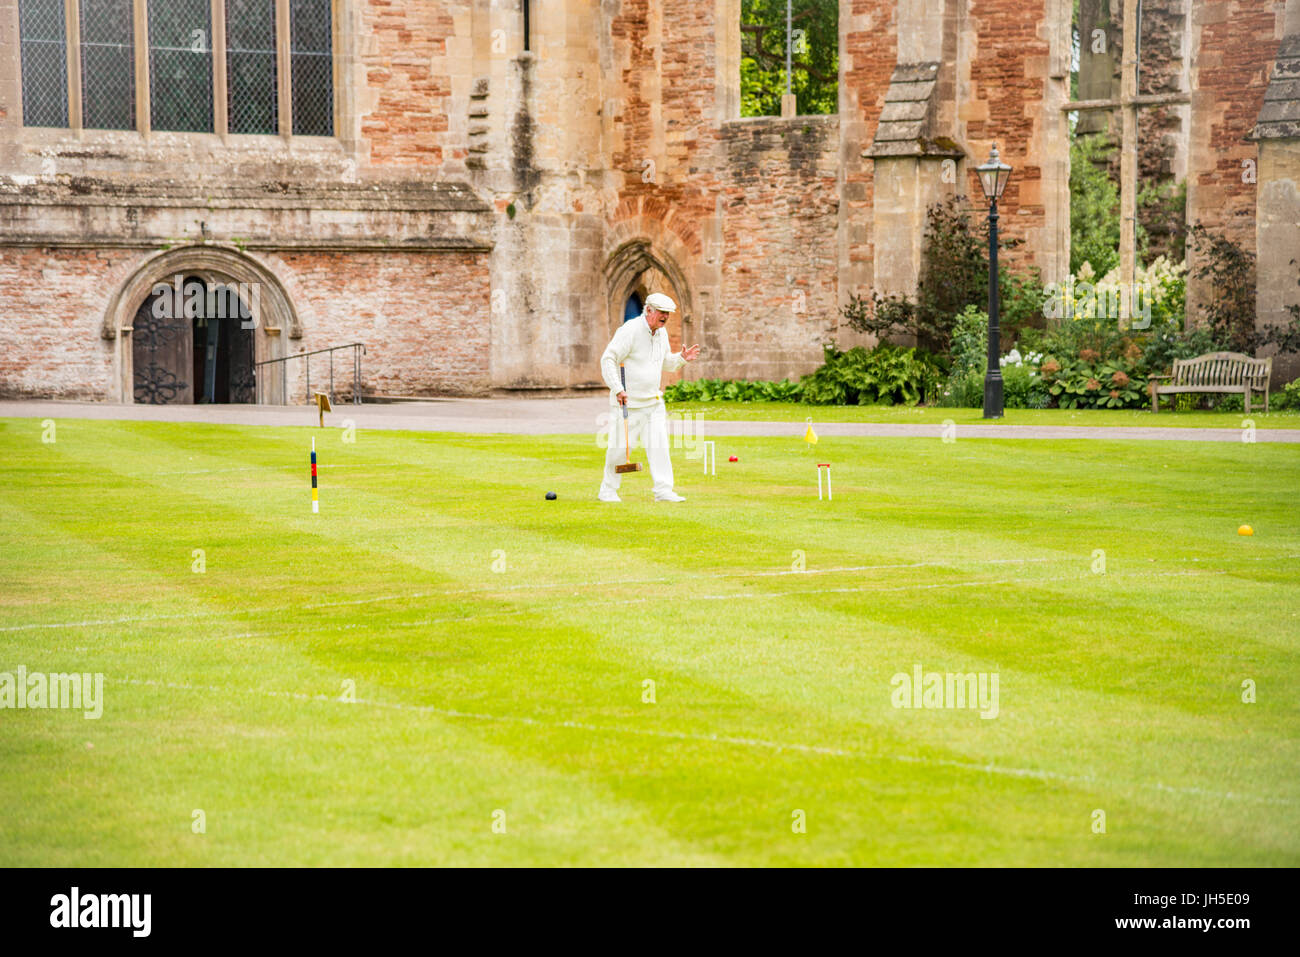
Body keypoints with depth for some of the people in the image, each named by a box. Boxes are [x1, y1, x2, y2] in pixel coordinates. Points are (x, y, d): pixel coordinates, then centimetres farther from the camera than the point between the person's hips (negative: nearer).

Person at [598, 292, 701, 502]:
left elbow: (666, 363, 25)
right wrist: (617, 389, -25)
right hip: (627, 401, -7)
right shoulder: (630, 331, -15)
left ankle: (664, 490, -2)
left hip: (653, 400, 7)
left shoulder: (662, 333, 10)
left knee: (659, 445, -3)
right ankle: (608, 491, 12)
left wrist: (681, 358, 4)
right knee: (619, 447, -1)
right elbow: (608, 360, -18)